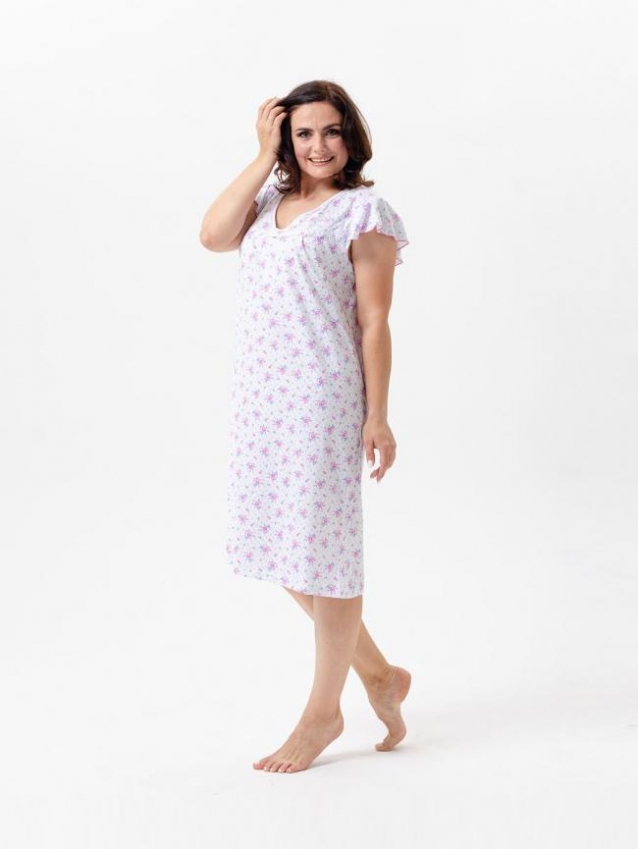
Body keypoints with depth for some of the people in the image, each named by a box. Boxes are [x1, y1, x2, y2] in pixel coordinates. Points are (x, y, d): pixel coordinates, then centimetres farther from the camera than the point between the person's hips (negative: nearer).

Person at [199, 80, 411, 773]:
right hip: (261, 394, 7)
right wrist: (263, 158, 1)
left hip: (323, 395, -7)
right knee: (278, 542, 12)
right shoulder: (270, 202, 16)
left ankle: (323, 710, 18)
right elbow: (212, 235, -2)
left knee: (323, 545, 2)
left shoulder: (364, 211, -3)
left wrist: (378, 417, -11)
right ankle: (378, 674, 28)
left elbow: (373, 321, -7)